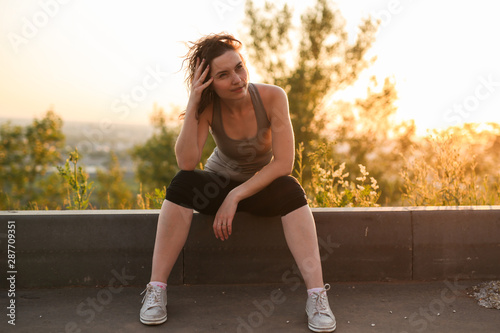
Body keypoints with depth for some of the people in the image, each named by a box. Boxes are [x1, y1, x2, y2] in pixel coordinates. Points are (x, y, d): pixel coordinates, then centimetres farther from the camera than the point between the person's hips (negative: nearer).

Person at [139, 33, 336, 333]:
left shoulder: (272, 97, -21)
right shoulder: (208, 107, -16)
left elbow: (284, 163, -24)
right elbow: (187, 163, -28)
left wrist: (235, 197, -26)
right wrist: (192, 104, -33)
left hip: (262, 186, -1)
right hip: (218, 183, 1)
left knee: (291, 191, -33)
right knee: (183, 184, -29)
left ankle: (317, 295, -31)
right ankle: (156, 290, -23)